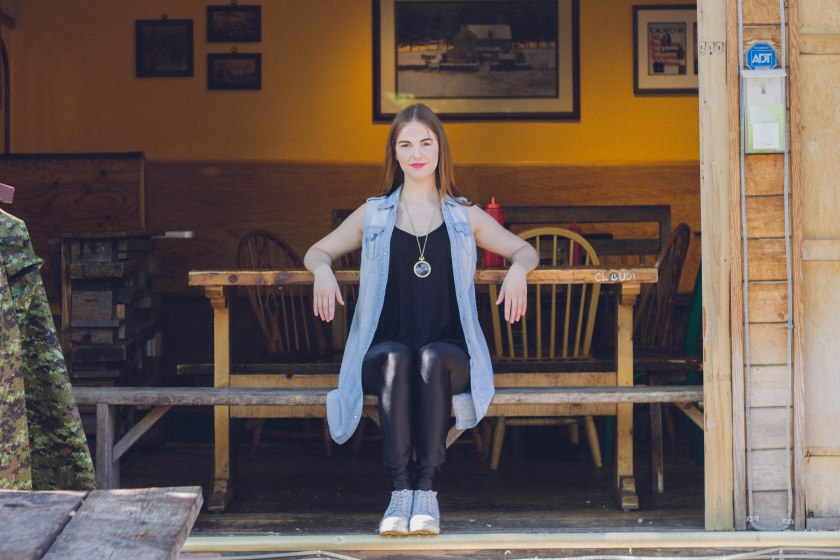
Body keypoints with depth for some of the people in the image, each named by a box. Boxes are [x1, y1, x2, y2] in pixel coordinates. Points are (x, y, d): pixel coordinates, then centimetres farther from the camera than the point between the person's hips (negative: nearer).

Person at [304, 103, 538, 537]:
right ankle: (399, 489, -39)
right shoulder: (372, 215, 16)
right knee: (396, 357, -36)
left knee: (432, 357, -36)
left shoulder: (465, 217, 15)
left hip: (449, 352, 0)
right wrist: (323, 271, -5)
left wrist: (517, 271, -6)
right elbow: (317, 252, 21)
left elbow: (525, 250, 20)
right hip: (384, 351, 0)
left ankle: (427, 488, -37)